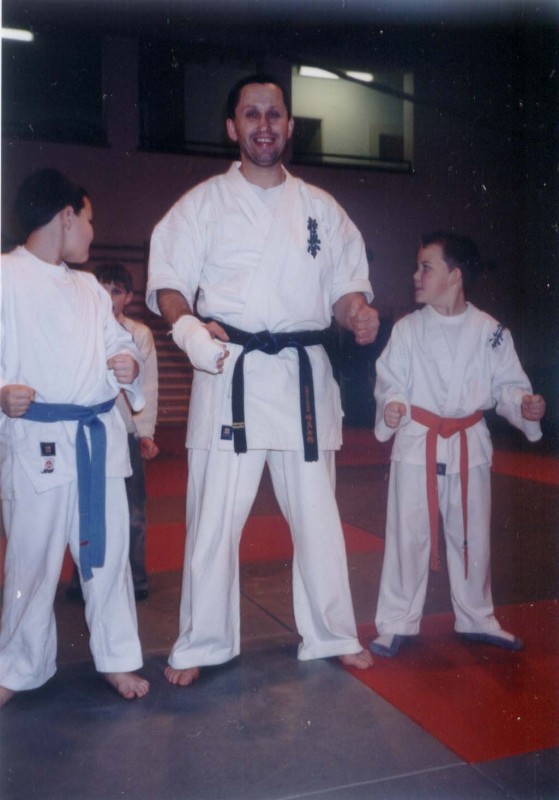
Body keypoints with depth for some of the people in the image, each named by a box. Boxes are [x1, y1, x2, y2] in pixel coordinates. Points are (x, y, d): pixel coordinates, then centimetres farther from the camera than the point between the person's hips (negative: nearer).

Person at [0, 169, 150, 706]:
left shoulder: (90, 289, 15)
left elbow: (119, 342, 19)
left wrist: (130, 364, -3)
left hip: (99, 436, 6)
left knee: (107, 550, 12)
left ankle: (116, 657, 28)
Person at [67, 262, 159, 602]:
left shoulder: (140, 334, 3)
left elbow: (148, 384, 2)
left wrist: (146, 432, -5)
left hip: (127, 433, 0)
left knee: (133, 511, 5)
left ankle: (136, 580, 20)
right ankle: (83, 579, 22)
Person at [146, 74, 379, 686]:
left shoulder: (319, 208, 12)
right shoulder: (203, 203, 4)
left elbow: (346, 284, 15)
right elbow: (168, 283, 1)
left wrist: (359, 315, -8)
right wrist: (187, 326, -20)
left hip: (303, 374, 3)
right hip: (230, 374, -2)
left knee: (317, 514, 11)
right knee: (213, 516, 0)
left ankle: (331, 635, 29)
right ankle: (202, 644, 20)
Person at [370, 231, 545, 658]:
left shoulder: (490, 330, -2)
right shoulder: (408, 329, -4)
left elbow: (506, 384, 3)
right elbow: (390, 379, -4)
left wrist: (525, 405, -17)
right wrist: (391, 405, -24)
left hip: (470, 446, 2)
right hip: (418, 445, -1)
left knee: (472, 535, 14)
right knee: (408, 534, 3)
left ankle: (477, 619, 34)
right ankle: (396, 623, 19)